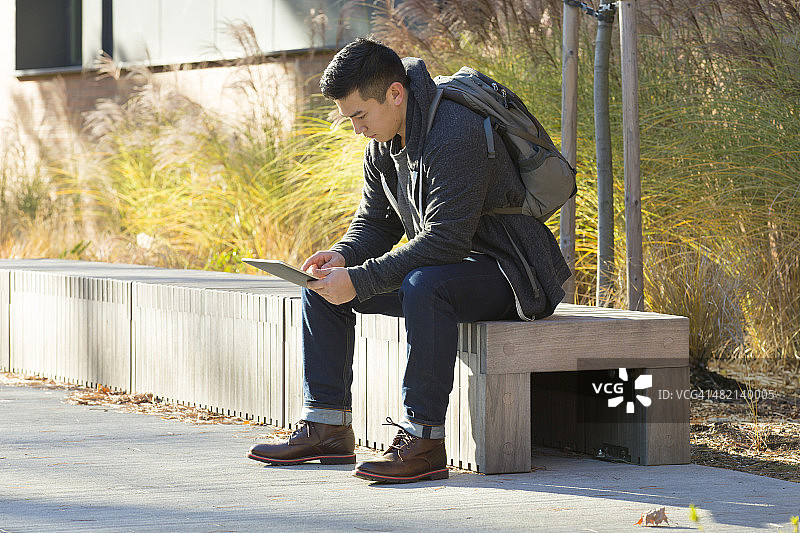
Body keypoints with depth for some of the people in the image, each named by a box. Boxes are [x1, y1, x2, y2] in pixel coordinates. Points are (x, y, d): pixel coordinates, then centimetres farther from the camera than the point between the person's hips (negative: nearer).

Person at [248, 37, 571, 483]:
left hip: (505, 272, -10)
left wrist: (359, 281, -33)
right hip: (446, 264, 10)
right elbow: (374, 223, 12)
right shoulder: (384, 145, 3)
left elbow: (445, 239, -32)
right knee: (323, 285, 4)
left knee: (424, 286, -40)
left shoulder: (456, 134, -26)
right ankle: (327, 428, 4)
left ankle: (424, 440, -35)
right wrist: (342, 257, -11)